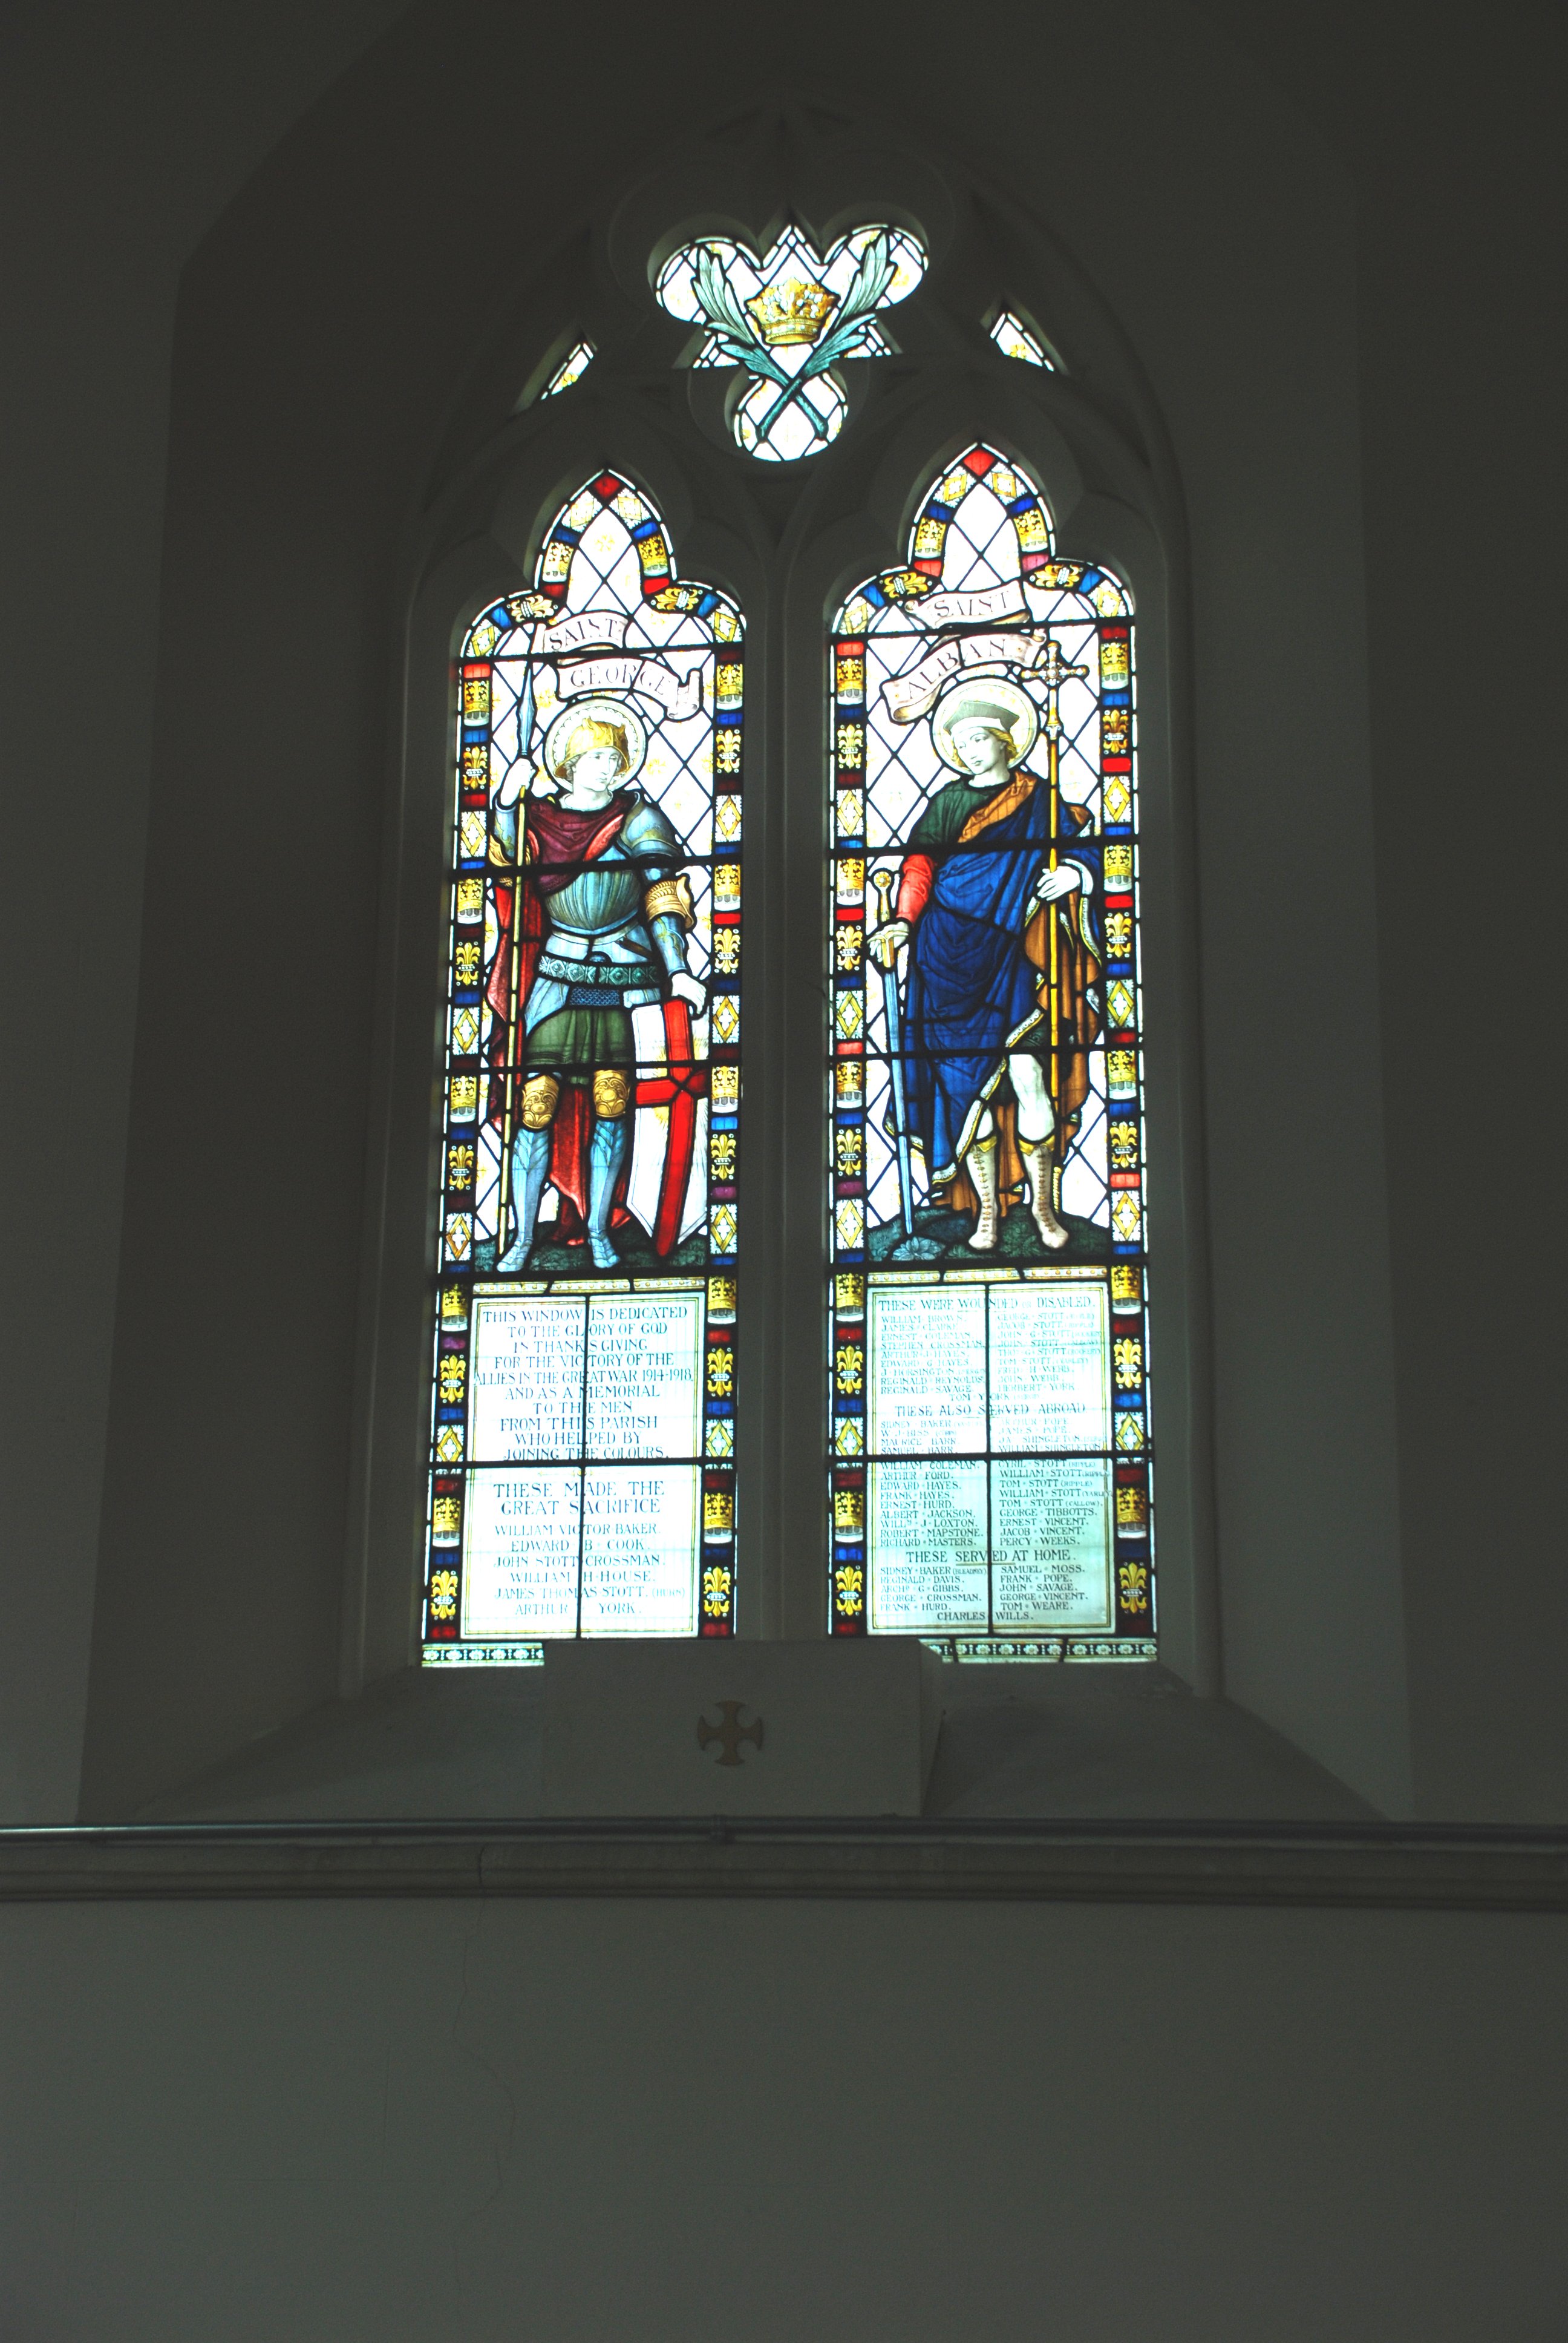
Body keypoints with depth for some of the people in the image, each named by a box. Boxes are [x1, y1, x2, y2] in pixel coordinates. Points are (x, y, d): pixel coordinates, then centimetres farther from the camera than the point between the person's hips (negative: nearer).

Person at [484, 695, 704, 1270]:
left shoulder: (638, 819, 5)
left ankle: (597, 1232, 8)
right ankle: (522, 1238, 0)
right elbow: (507, 867, -8)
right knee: (536, 1100, -6)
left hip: (625, 978, 0)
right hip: (556, 978, 0)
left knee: (612, 1101, -3)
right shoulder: (539, 817, 8)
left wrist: (677, 972, -10)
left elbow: (662, 896, 0)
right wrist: (506, 802, -20)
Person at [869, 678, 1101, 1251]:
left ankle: (1042, 1203, 2)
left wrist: (1074, 872, -10)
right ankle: (986, 1209, 3)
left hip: (1013, 954, -1)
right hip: (950, 956, 1)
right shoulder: (946, 803, 13)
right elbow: (919, 862, 3)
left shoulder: (1040, 798, 12)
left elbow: (1085, 847, 12)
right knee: (967, 1081, -4)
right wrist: (903, 921, -12)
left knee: (1028, 1077, -10)